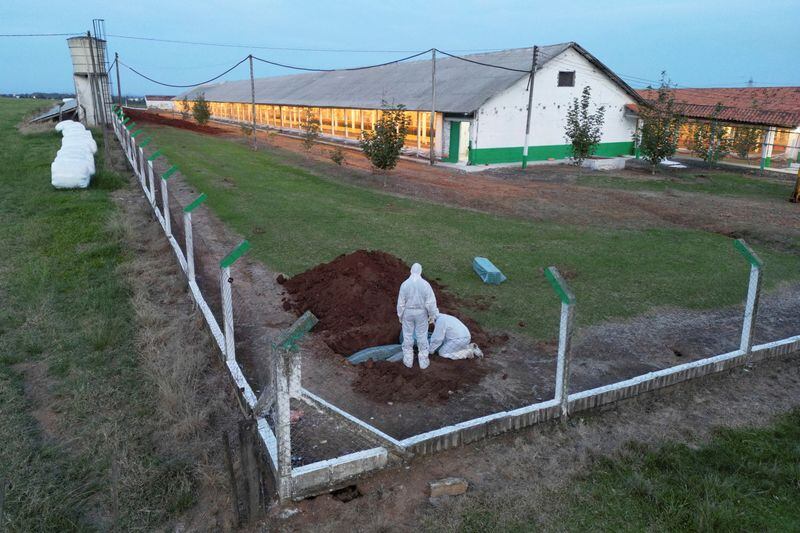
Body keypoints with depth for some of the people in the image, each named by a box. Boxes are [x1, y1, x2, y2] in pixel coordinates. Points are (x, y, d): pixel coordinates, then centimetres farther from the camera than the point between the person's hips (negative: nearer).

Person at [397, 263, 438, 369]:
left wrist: (400, 315, 4)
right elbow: (431, 302, -16)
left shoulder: (405, 284, -16)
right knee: (422, 337, 13)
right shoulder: (425, 284, -17)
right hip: (421, 313, 0)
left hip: (408, 313, 0)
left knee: (408, 336, 15)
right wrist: (432, 315, -2)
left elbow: (401, 302, -10)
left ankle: (408, 360, 25)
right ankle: (423, 362, 20)